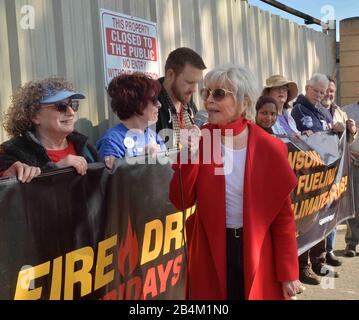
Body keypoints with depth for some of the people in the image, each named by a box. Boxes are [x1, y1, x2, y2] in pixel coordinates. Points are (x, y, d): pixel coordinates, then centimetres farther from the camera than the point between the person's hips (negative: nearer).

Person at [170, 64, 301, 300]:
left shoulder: (270, 148, -9)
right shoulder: (198, 140, -5)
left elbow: (283, 214, -6)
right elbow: (181, 202, -6)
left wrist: (288, 272, -5)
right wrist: (189, 156, -20)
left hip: (258, 250, -1)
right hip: (210, 250, 1)